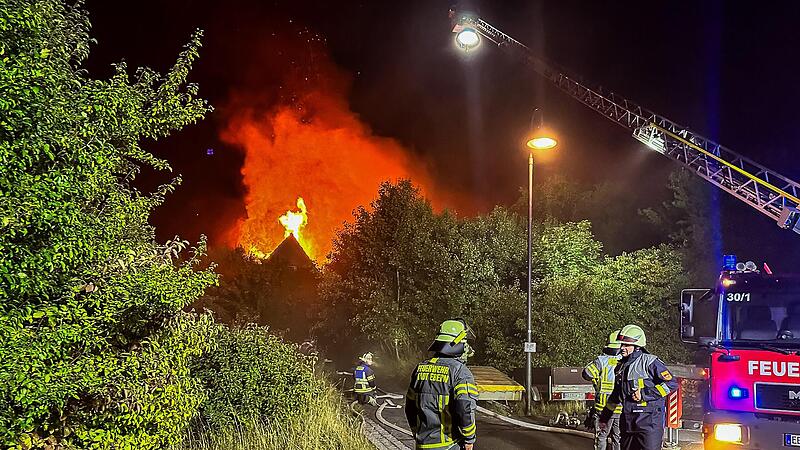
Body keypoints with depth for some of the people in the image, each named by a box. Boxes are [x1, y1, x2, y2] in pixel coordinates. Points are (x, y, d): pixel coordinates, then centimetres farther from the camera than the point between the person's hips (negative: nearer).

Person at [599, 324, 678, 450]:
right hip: (627, 423, 8)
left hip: (649, 422, -7)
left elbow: (672, 384, -13)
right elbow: (616, 395, 27)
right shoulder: (621, 367, 15)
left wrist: (645, 393, -17)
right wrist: (605, 417, 30)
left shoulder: (650, 362, -8)